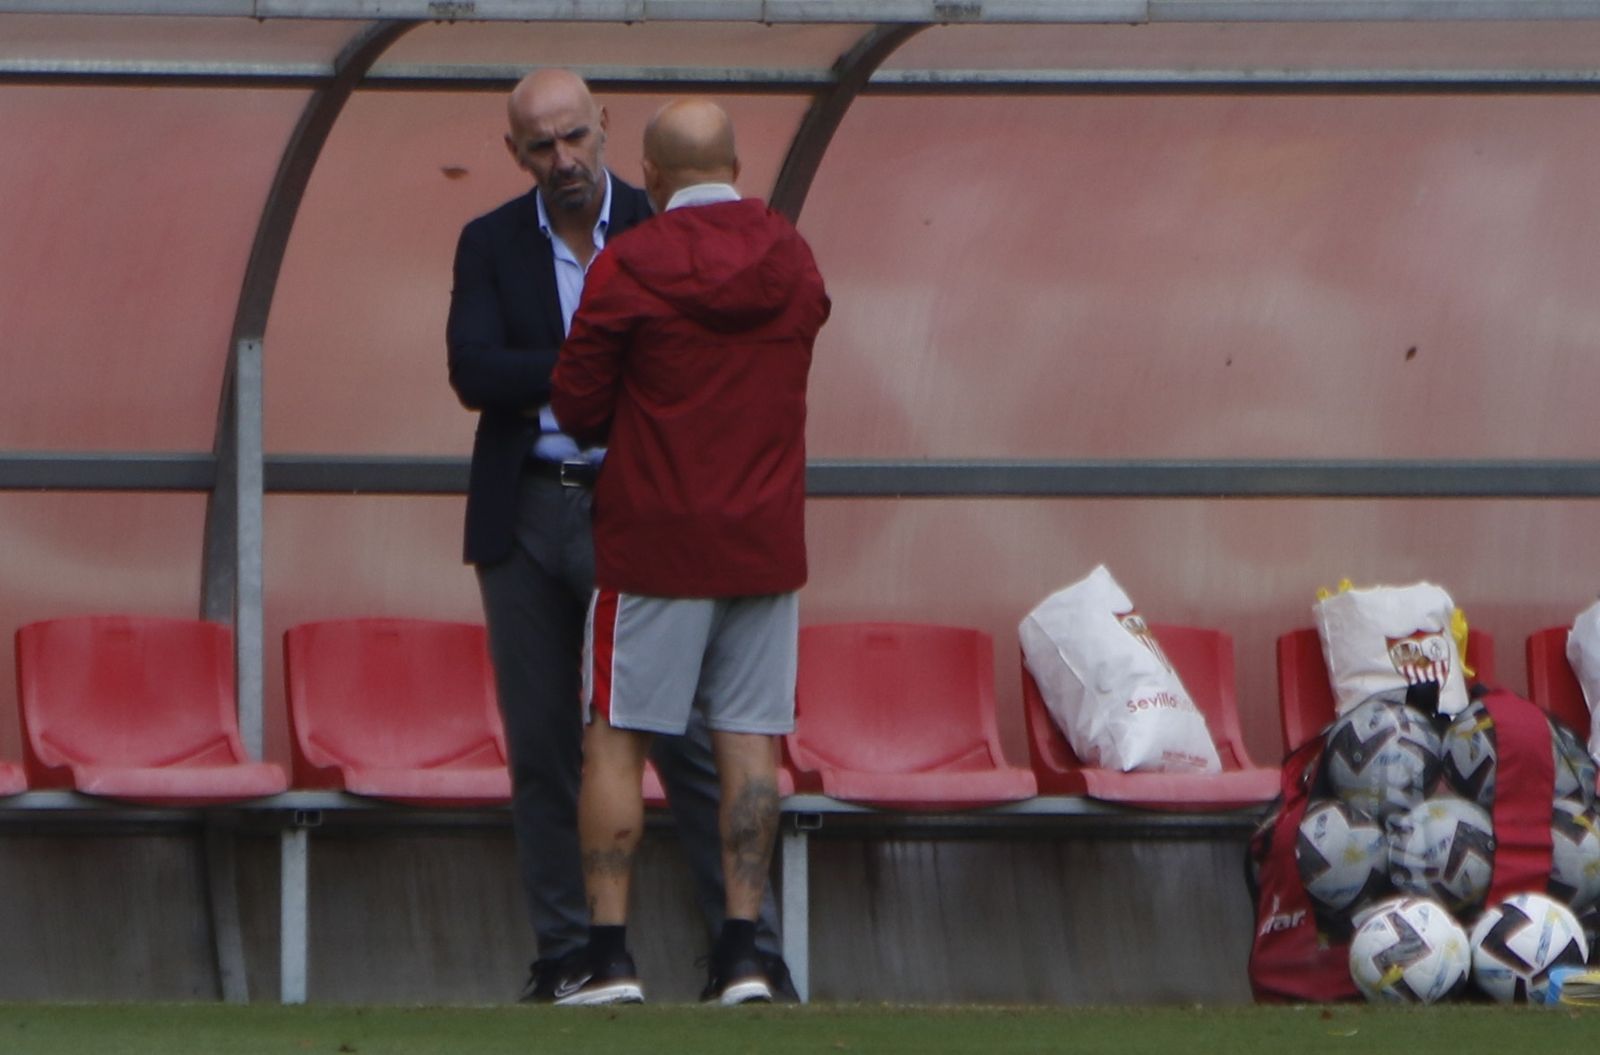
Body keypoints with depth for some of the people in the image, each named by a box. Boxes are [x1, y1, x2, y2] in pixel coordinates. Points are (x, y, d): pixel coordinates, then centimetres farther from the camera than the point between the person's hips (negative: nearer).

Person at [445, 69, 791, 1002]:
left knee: (687, 736, -6)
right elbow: (474, 371, -7)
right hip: (525, 516, 2)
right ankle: (567, 953, 10)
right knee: (542, 749, 4)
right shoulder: (490, 244, 6)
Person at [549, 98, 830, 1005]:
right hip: (767, 539, 4)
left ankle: (611, 955, -3)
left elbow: (577, 405, -6)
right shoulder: (794, 260, 6)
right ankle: (742, 953, 1)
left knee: (615, 741, 2)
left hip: (654, 540, -4)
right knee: (750, 740, 5)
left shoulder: (630, 266, -9)